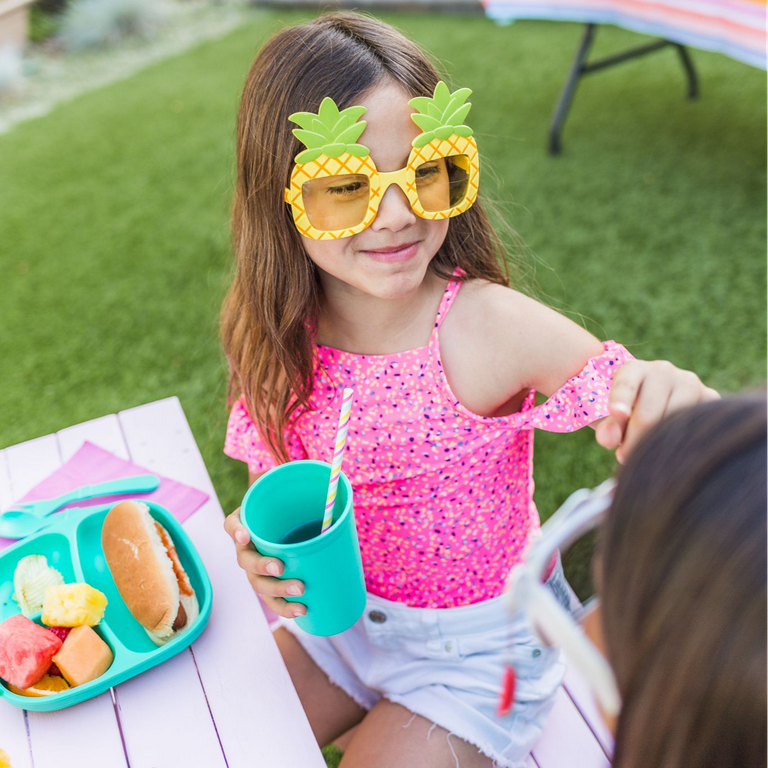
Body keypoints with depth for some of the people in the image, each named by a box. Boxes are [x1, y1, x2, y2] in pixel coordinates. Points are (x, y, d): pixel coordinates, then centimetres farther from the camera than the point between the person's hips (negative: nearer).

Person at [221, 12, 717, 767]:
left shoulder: (488, 327, -27)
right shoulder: (281, 340, -13)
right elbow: (276, 482, 1)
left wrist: (675, 403, -49)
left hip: (474, 653, -4)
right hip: (336, 615, 4)